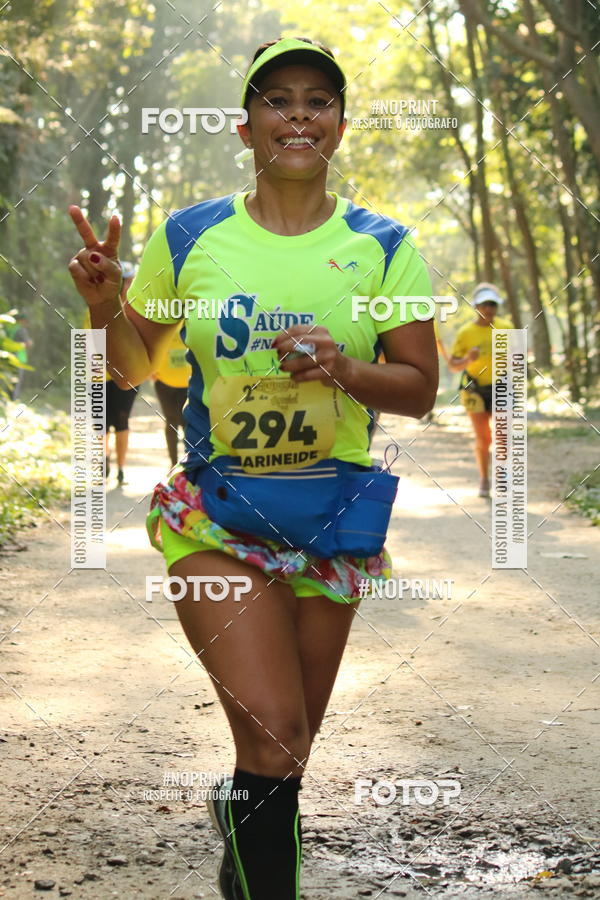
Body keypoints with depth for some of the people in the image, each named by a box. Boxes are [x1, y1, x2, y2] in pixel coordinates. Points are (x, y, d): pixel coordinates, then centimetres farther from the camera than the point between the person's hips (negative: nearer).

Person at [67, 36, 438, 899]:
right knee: (273, 734, -18)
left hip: (332, 519, 2)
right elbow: (135, 367, 10)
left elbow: (419, 387, 3)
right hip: (217, 516, -2)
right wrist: (107, 307, -10)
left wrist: (344, 370, -17)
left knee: (287, 751, 11)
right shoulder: (190, 237, 1)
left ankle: (239, 822, 42)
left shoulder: (381, 247, 1)